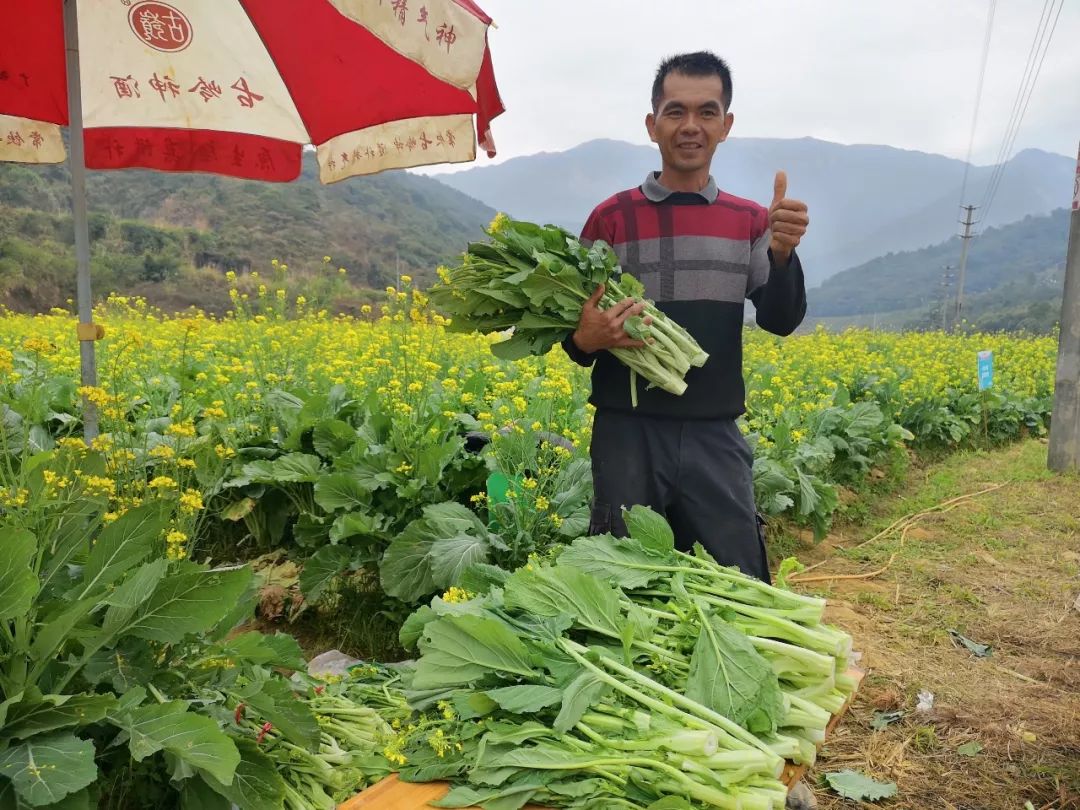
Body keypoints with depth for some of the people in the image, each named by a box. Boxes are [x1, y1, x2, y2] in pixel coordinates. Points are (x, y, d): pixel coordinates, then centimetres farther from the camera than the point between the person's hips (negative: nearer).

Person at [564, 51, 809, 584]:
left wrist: (782, 252, -21)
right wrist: (586, 340, -19)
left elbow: (781, 321, -2)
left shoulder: (749, 221, 8)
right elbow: (575, 327, 5)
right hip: (629, 431, -1)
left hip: (715, 435, 2)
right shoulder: (612, 217, 1)